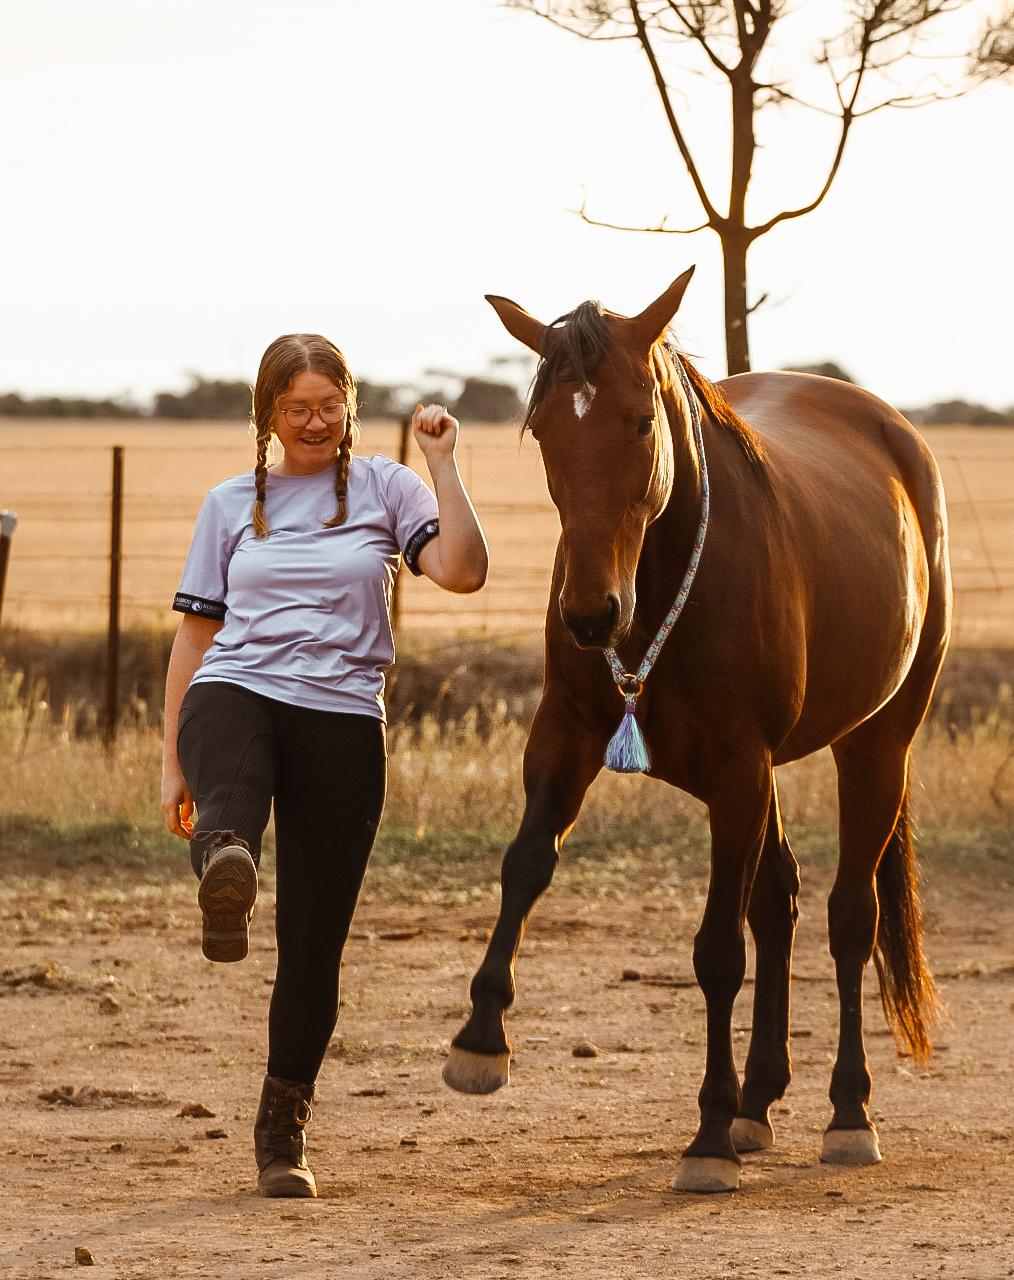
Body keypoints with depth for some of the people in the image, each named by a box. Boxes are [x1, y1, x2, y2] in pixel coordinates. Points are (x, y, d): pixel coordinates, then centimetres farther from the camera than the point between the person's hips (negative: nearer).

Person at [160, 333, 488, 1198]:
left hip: (342, 718, 0)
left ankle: (284, 1126, 15)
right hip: (236, 691, 0)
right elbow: (196, 634, 17)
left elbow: (464, 570, -5)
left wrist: (443, 463, -7)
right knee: (230, 788, -40)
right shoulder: (232, 505, 15)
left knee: (314, 941, 1)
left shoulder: (385, 489, 11)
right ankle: (224, 874, -75)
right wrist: (173, 763, 13)